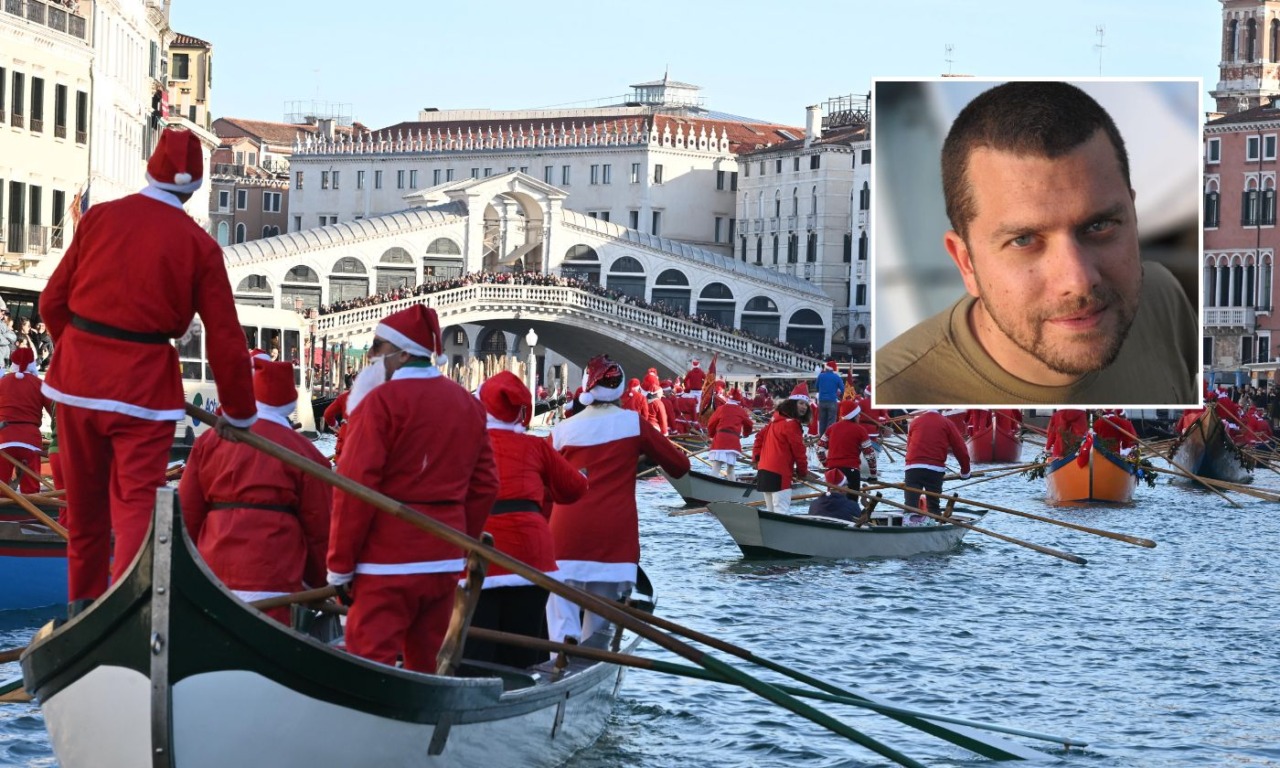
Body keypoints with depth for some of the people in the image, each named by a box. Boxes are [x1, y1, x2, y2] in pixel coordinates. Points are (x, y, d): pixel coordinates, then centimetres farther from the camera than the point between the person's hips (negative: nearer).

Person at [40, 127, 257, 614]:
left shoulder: (99, 218, 3)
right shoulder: (200, 246, -3)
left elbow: (52, 302, 7)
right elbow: (225, 339, -1)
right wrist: (238, 412, 11)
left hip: (78, 373, 3)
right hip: (144, 384, -3)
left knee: (85, 501, 17)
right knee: (137, 501, -3)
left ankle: (83, 605, 30)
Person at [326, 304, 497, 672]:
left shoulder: (382, 401, -11)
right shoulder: (468, 404, 11)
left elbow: (355, 487, -14)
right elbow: (484, 486, 13)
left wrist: (340, 563, -8)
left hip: (387, 562, -7)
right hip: (445, 560, 7)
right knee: (428, 663, 14)